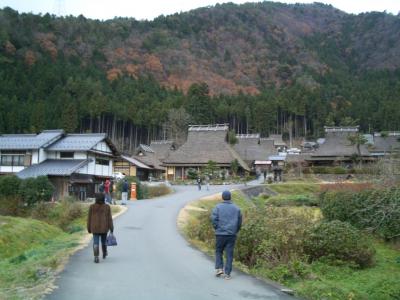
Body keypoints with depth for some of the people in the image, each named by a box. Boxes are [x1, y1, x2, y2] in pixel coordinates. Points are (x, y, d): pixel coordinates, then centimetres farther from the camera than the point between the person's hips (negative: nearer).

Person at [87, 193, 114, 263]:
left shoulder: (92, 207, -5)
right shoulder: (107, 207, -6)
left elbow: (89, 218, -2)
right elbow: (109, 219, -6)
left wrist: (89, 228, 7)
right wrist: (111, 229, -2)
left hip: (95, 227, -1)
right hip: (104, 227, 1)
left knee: (96, 242, 1)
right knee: (104, 240, 19)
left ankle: (96, 257, -11)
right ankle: (104, 254, 35)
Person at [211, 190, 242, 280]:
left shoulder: (218, 207, -2)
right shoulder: (236, 208, 6)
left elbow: (214, 219, -10)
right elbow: (239, 222, 8)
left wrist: (217, 229, 5)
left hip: (220, 234, -1)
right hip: (232, 235, 1)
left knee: (218, 251, 17)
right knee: (229, 254, 5)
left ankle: (219, 268, 4)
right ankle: (227, 273, 5)